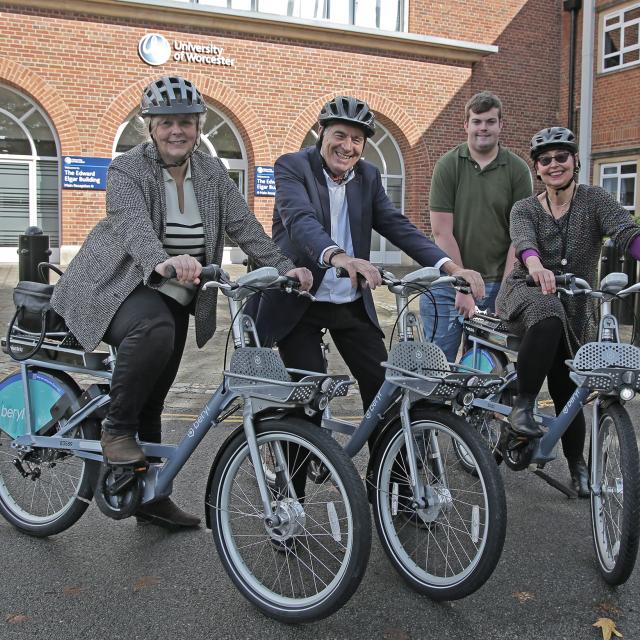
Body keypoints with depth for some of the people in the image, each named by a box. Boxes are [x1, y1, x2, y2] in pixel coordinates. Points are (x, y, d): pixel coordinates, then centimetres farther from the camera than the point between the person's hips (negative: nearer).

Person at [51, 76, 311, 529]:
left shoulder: (212, 172, 3)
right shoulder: (127, 169, -12)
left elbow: (244, 225, -6)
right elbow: (133, 225, -32)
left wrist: (284, 267, -23)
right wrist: (164, 262, -53)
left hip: (174, 298, 5)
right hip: (122, 288, -5)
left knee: (152, 403, 10)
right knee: (153, 330, -38)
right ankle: (116, 429, -16)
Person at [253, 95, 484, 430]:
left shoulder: (369, 176, 6)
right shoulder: (292, 166, -9)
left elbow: (398, 226, -4)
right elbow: (299, 219, -28)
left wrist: (452, 267, -19)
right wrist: (338, 257, -49)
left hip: (353, 304, 5)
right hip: (300, 304, -4)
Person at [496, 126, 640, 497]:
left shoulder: (594, 200, -1)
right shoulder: (525, 209, 1)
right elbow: (524, 240, -22)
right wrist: (536, 265, -46)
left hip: (575, 311, 1)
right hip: (525, 293, -1)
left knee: (567, 388, 1)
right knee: (549, 312, -37)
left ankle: (577, 463, 26)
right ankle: (523, 404, -28)